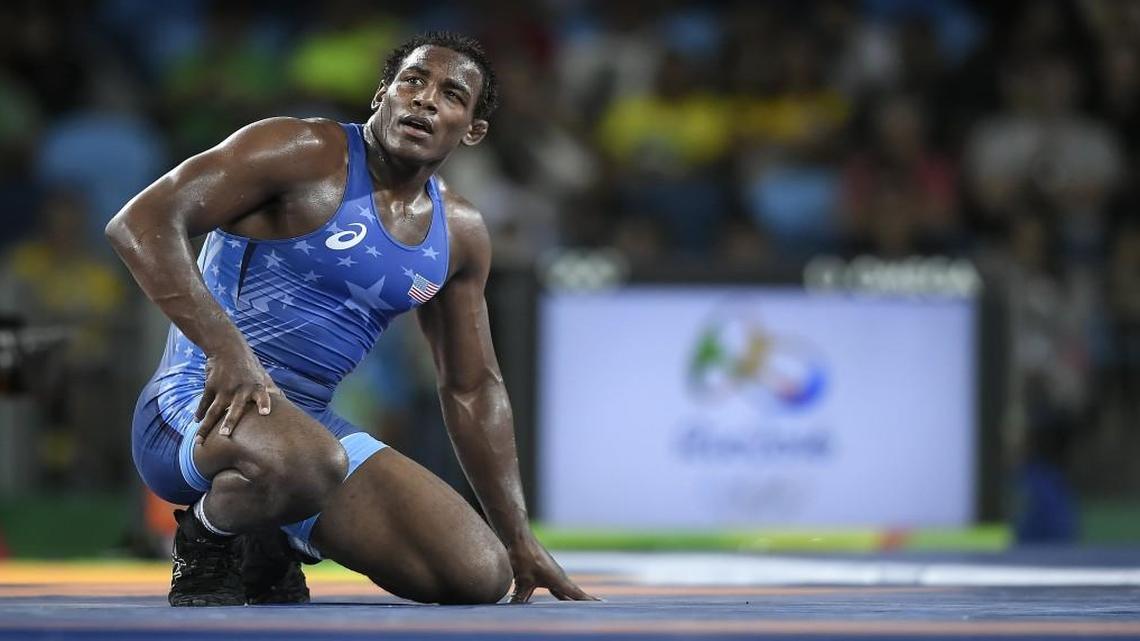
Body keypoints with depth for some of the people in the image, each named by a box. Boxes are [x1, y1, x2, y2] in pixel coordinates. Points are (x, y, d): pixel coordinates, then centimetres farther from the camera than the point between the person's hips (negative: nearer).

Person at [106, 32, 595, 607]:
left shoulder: (460, 233, 11)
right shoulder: (304, 154, -10)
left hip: (310, 423, 7)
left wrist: (519, 539, 15)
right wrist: (225, 347, -31)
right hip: (202, 408, -7)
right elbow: (139, 222, -21)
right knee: (309, 461, -43)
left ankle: (267, 550, 13)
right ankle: (209, 538, -6)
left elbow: (472, 388, 20)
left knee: (481, 576, -9)